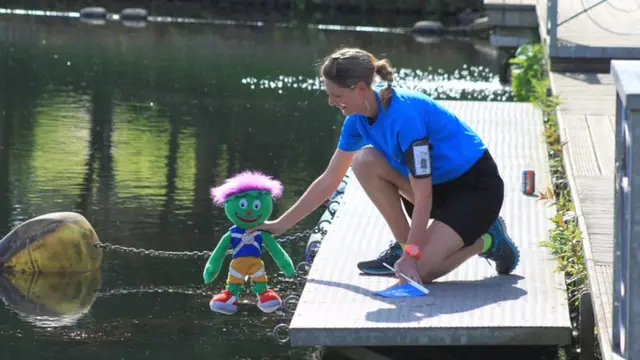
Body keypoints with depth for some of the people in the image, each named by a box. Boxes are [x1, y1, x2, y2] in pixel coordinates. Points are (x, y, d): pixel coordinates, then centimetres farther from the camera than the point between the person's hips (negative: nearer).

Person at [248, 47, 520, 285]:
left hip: (477, 186, -8)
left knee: (420, 270, -24)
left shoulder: (404, 114, -29)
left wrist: (411, 256, -30)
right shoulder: (359, 117, -4)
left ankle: (487, 240, 3)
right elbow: (329, 180, 6)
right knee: (365, 161, -12)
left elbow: (422, 193, -29)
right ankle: (402, 245, 0)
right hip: (439, 182, 8)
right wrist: (281, 224, 5)